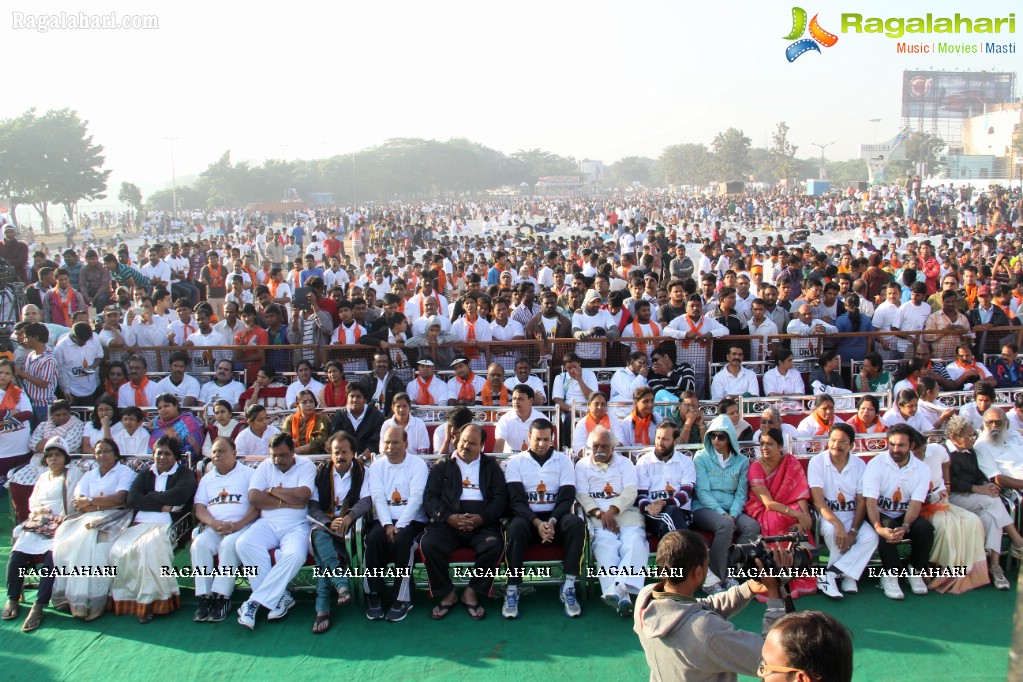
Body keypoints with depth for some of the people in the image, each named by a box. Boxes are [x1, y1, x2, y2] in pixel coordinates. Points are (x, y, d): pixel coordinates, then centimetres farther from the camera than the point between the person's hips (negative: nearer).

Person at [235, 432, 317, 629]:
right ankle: (280, 597, -18)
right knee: (243, 544, -27)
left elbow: (302, 495, -14)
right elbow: (253, 497, -4)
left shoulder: (306, 466, 4)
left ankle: (256, 600, -19)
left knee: (295, 555, -34)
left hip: (296, 526, -3)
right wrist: (287, 501, -8)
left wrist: (273, 491, -3)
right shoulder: (265, 466, 11)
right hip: (267, 523, 3)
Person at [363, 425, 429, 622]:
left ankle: (403, 598, -21)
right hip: (384, 519, 2)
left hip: (411, 519, -2)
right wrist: (387, 524, -17)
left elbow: (416, 498, -8)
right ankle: (373, 596, -19)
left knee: (402, 539, -33)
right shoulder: (376, 467, 12)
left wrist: (400, 526, -19)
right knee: (374, 538, -29)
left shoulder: (418, 465, 3)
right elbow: (378, 497, -1)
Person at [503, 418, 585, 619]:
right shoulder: (516, 462, 6)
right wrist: (537, 522, -21)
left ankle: (568, 588, -24)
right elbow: (516, 499, -4)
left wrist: (552, 522, -19)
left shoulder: (563, 461, 9)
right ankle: (512, 591, -25)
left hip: (555, 516, 1)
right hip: (527, 516, -1)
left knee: (576, 523, -31)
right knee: (515, 528, -35)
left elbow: (567, 497, 0)